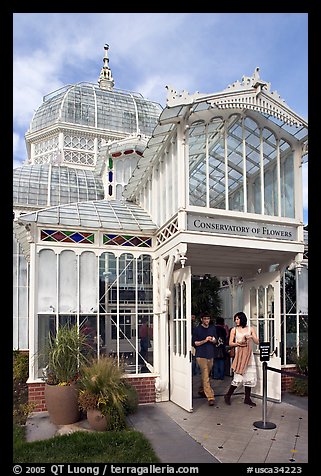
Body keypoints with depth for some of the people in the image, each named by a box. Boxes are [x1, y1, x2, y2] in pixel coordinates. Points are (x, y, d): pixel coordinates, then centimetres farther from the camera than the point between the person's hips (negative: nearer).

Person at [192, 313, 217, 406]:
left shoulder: (212, 328, 10)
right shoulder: (197, 329, -5)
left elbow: (216, 340, 17)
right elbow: (194, 343, -7)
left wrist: (213, 340, -6)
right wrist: (204, 340, -18)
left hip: (210, 355, 5)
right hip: (201, 355, -5)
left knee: (206, 375, 16)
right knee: (205, 376, -10)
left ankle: (201, 390, 36)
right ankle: (210, 397, -12)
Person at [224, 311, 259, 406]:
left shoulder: (250, 329, 9)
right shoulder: (234, 330, 5)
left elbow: (257, 342, 7)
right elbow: (230, 343, 1)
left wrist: (252, 337, -13)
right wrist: (238, 343, -16)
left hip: (249, 355, 3)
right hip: (239, 355, -3)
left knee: (249, 377, 3)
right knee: (238, 377, -7)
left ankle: (247, 398, 15)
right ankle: (228, 395, 9)